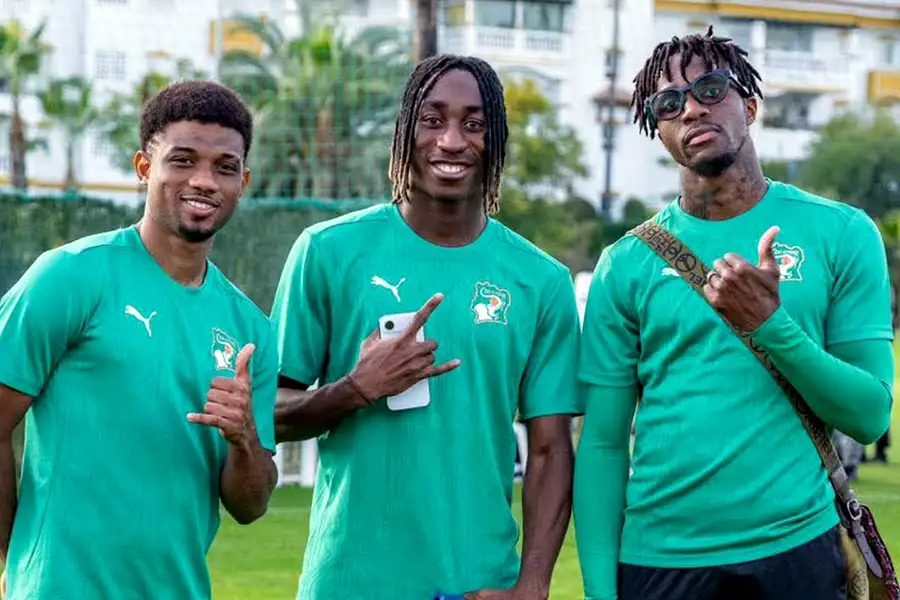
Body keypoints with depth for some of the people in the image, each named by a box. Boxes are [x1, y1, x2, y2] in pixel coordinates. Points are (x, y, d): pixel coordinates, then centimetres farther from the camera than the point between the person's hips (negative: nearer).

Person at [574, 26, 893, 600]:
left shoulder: (842, 234, 0)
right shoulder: (627, 263, 2)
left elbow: (871, 415, -3)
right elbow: (603, 443, 2)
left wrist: (771, 326, -17)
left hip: (796, 550, -1)